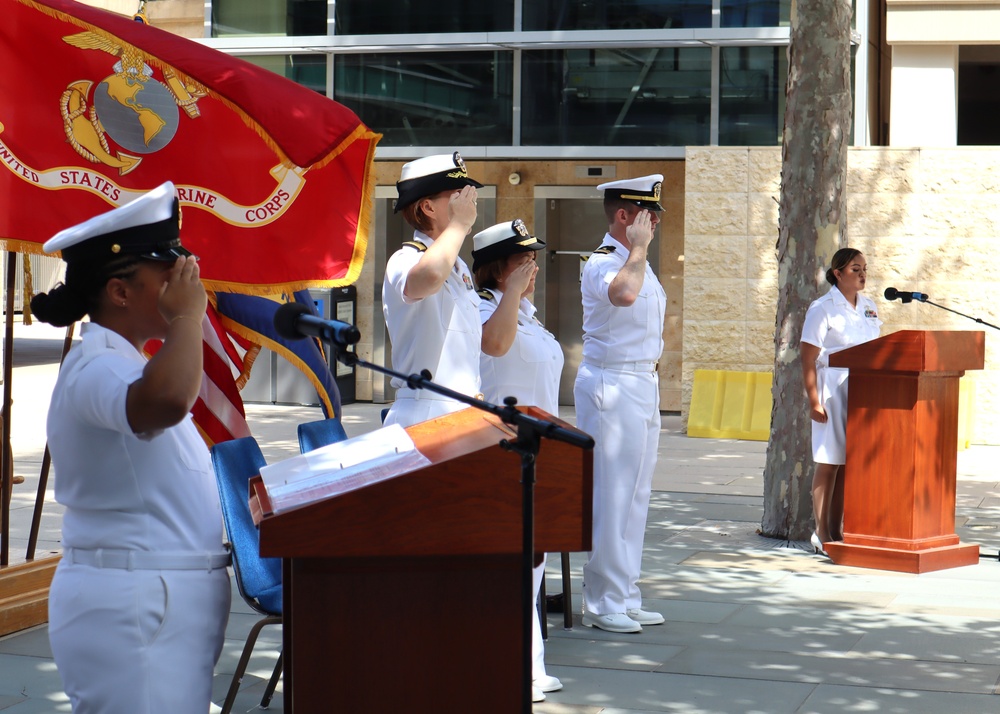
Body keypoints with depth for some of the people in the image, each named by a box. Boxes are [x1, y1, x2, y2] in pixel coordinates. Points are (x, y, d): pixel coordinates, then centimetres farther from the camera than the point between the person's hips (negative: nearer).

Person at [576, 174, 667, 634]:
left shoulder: (639, 263, 17)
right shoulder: (601, 264, -12)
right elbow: (623, 293, -36)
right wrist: (638, 248, -22)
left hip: (644, 386, 10)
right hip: (610, 387, -10)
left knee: (636, 496, 12)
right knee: (610, 497, -7)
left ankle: (625, 597, 19)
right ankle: (602, 604, -1)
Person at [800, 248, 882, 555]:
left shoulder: (869, 308, 13)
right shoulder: (823, 308, -8)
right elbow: (808, 357, -11)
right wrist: (814, 400, -16)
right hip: (832, 389, -6)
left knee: (849, 462, 9)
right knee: (829, 462, -3)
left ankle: (836, 530, 17)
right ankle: (821, 533, 3)